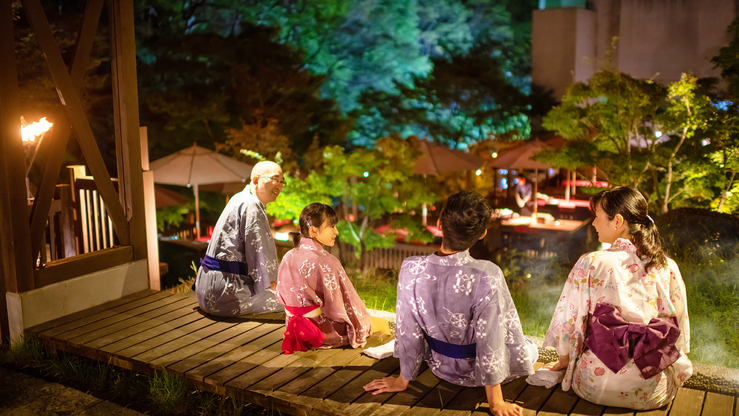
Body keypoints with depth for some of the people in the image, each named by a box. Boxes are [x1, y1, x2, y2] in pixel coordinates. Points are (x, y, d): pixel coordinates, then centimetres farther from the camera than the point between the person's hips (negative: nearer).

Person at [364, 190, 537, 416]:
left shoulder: (411, 269, -27)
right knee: (529, 348, 29)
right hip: (475, 372, -3)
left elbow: (408, 332, -14)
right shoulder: (487, 276, -36)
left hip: (439, 365, 4)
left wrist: (403, 380, 4)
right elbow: (490, 343, -26)